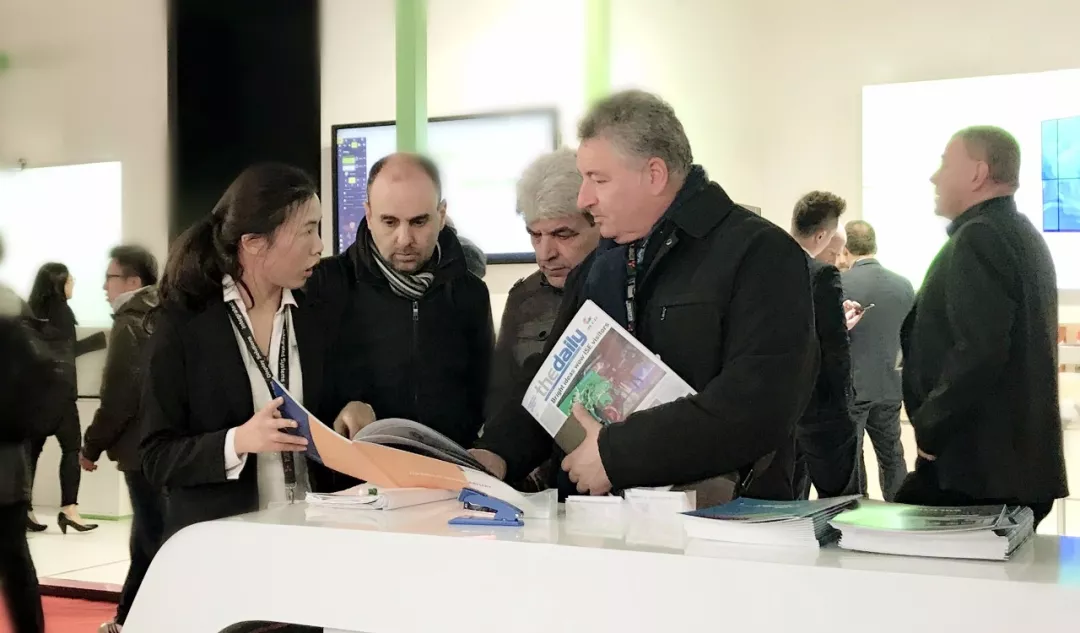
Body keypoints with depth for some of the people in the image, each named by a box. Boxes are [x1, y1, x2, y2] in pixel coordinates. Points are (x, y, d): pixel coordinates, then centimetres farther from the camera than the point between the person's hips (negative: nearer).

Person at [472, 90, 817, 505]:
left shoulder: (761, 255, -6)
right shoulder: (595, 269, 21)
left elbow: (758, 407, -19)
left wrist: (616, 452, -18)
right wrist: (498, 454, 2)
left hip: (725, 522, -6)